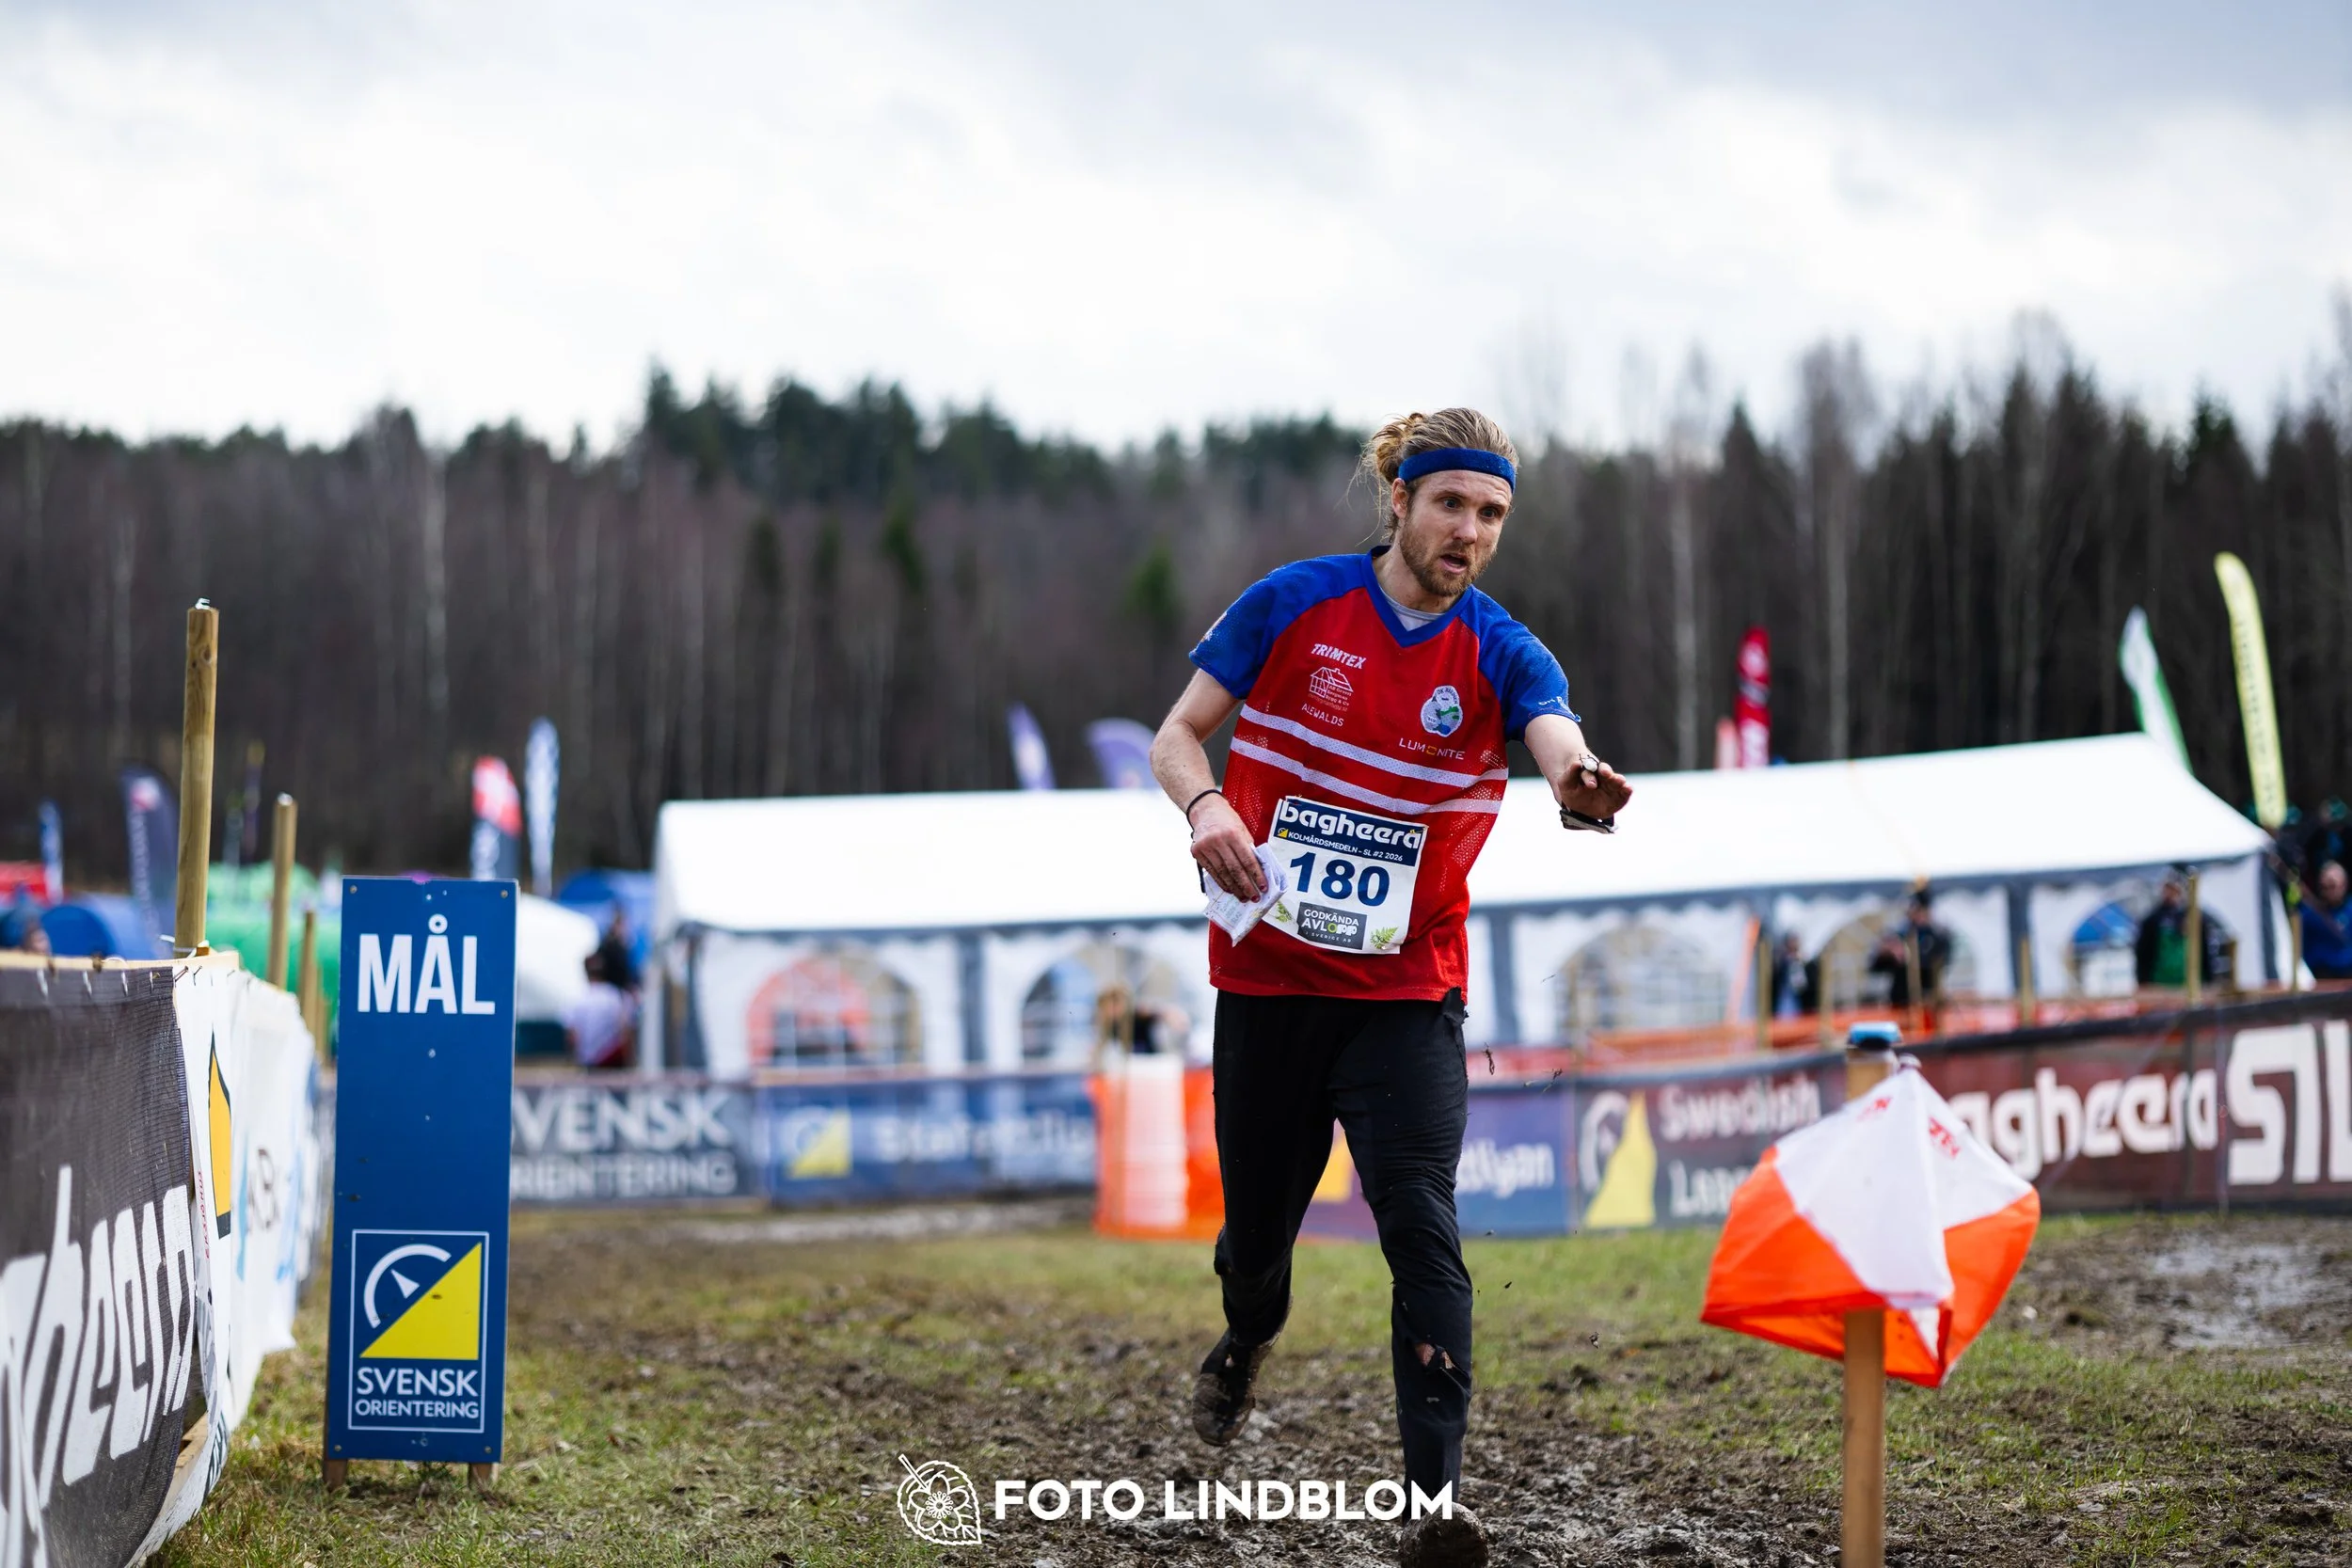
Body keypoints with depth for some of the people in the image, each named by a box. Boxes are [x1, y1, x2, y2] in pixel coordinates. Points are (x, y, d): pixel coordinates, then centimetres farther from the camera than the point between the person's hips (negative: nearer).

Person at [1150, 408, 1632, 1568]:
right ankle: (1246, 1340, 50)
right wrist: (1205, 807, -21)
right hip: (1266, 978, 1)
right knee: (1258, 1220, 14)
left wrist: (1579, 780, -50)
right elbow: (1178, 733, 1)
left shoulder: (1503, 656, -5)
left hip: (1406, 995, -1)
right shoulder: (1290, 605, -4)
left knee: (1422, 1231, -15)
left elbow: (1558, 743, -26)